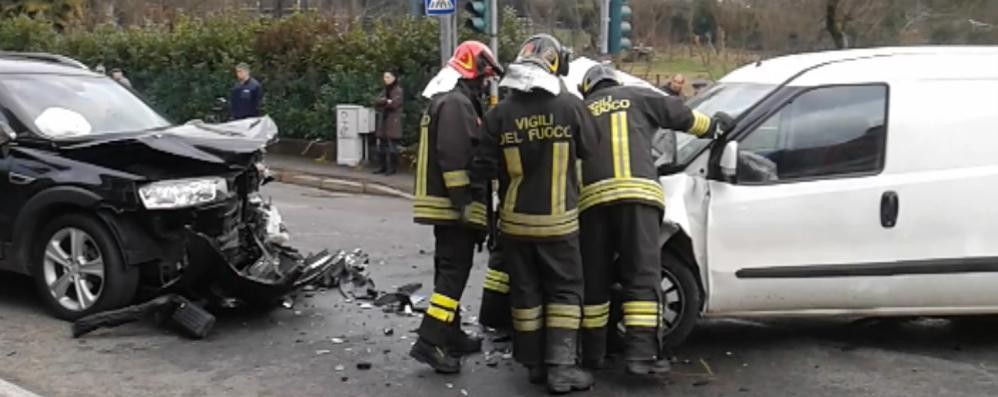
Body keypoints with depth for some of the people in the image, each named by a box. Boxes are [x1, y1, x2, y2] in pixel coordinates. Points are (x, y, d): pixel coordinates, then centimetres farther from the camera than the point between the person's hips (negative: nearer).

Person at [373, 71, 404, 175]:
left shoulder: (398, 91, -4)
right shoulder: (386, 91, 18)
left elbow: (394, 104, -17)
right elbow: (376, 103, 7)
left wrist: (382, 104, -1)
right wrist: (386, 101, -10)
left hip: (393, 122, -8)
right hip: (384, 121, 8)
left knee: (392, 146, -8)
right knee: (381, 145, 7)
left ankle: (393, 168, -3)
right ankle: (384, 167, 15)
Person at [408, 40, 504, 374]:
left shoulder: (451, 100, 22)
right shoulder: (457, 103, -14)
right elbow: (453, 158, -23)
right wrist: (464, 202, -24)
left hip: (446, 205, 11)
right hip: (453, 206, -11)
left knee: (450, 270, 15)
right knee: (454, 271, -11)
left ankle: (451, 336, 24)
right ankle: (430, 341, -14)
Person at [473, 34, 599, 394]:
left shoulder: (500, 113, -8)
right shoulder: (570, 106, -11)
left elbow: (484, 169, -6)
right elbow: (588, 149, 4)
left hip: (516, 221, 2)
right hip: (558, 219, -2)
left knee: (526, 293, 13)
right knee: (564, 291, 8)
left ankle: (535, 364, 20)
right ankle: (561, 366, 1)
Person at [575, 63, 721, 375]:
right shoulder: (637, 97, 21)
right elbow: (683, 117, 25)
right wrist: (714, 126, 42)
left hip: (591, 196, 3)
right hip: (636, 192, -2)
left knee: (594, 279, 9)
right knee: (642, 275, -3)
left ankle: (592, 352, 14)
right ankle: (641, 350, -12)